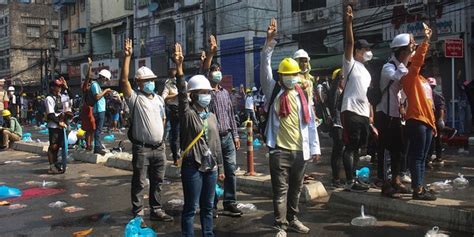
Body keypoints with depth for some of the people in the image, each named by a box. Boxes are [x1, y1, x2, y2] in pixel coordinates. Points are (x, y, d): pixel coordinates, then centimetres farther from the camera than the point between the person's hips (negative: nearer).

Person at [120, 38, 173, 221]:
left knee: (157, 181, 14)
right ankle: (137, 213, 12)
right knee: (139, 182, 2)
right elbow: (124, 80, -20)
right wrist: (127, 57, -23)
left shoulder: (159, 99, 13)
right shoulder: (134, 98, -5)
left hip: (159, 147, 6)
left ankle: (156, 211, 27)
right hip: (142, 148, -6)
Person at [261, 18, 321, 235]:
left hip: (300, 150, 5)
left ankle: (292, 219, 31)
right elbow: (265, 67, -10)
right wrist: (269, 42, -19)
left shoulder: (302, 95, 11)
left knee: (296, 188, 16)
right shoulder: (273, 91, 1)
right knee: (281, 189, -1)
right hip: (280, 149, -4)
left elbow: (310, 122, 11)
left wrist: (314, 147, 8)